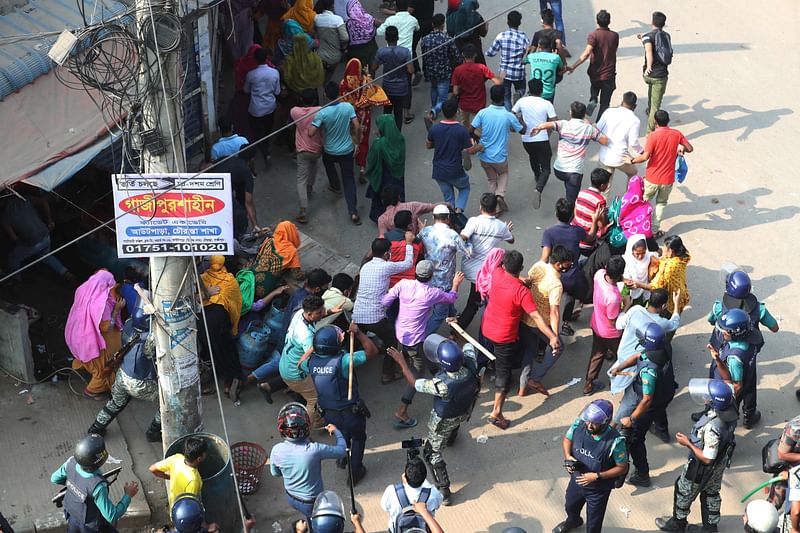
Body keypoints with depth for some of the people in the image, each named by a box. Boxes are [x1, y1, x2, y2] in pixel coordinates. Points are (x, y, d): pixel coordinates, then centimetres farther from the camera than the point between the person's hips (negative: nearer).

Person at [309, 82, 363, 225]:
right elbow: (357, 127, -14)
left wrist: (320, 127, -3)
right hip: (347, 150, 1)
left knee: (328, 162, 35)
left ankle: (335, 186, 56)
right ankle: (353, 211, 0)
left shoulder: (322, 113, -24)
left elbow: (311, 133, -25)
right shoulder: (348, 107, -16)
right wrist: (357, 141, 3)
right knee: (349, 178, 10)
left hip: (330, 151, -1)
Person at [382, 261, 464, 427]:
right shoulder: (433, 293, -18)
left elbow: (384, 302, -10)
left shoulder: (403, 284, -12)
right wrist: (456, 284, 21)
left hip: (400, 332, 5)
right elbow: (452, 298, 4)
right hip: (415, 339, -5)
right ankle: (401, 412, -5)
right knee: (418, 372, 2)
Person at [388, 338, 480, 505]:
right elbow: (469, 347, -7)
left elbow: (414, 383, -26)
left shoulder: (442, 385, -44)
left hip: (443, 421, -6)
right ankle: (451, 438, 74)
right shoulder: (470, 364, -33)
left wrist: (401, 362, -17)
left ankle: (443, 492, 21)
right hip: (465, 413, 6)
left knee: (433, 453, 15)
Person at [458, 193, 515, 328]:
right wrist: (508, 230, 39)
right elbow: (511, 240, 18)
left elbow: (462, 238, -25)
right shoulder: (501, 226, -3)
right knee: (473, 305, 8)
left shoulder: (474, 221, -11)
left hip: (468, 268, 0)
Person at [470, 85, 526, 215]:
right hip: (500, 157, -1)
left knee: (491, 180, 24)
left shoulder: (483, 113, -12)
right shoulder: (509, 116, -14)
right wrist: (521, 120, 22)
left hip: (484, 155, 1)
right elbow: (522, 130, 1)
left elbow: (470, 131, -11)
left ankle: (496, 208, 26)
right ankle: (500, 195, 3)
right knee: (503, 174, 29)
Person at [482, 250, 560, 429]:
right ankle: (496, 413, 6)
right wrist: (553, 337, -35)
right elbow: (536, 317, -33)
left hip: (486, 329, 5)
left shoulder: (497, 274, -14)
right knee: (503, 373, 5)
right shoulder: (522, 291, -30)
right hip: (505, 338, -5)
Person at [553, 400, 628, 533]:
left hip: (599, 489, -5)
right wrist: (567, 457, -20)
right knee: (570, 506, 35)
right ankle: (573, 521, 69)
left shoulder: (615, 441, -34)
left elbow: (622, 468, -20)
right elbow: (567, 439, -1)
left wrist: (597, 476, -27)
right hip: (577, 480, 5)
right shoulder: (579, 425, -23)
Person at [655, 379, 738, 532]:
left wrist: (688, 443, -23)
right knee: (711, 493, 28)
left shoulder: (712, 428, -43)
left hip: (703, 468, -7)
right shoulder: (730, 410, -22)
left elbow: (707, 459, -33)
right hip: (720, 462, 7)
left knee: (684, 493, 21)